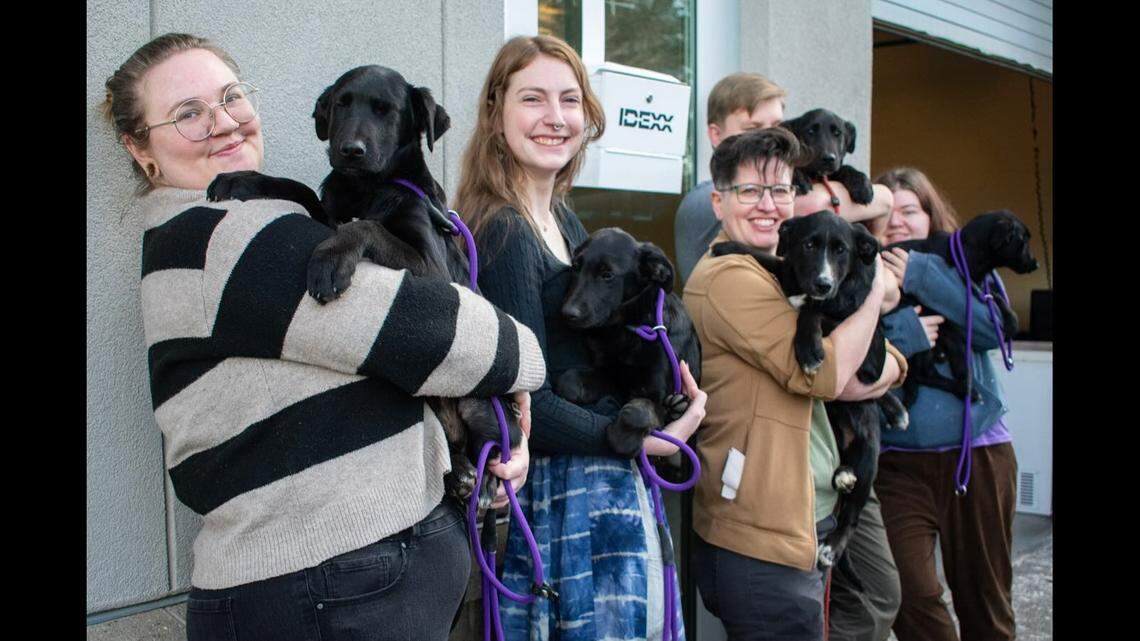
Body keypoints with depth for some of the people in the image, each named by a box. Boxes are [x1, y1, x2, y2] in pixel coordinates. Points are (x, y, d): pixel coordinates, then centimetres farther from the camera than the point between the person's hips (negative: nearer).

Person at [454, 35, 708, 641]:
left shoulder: (561, 217, 10)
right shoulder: (504, 233, -18)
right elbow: (527, 403, -21)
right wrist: (643, 438, -17)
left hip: (602, 477, 9)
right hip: (567, 488, -9)